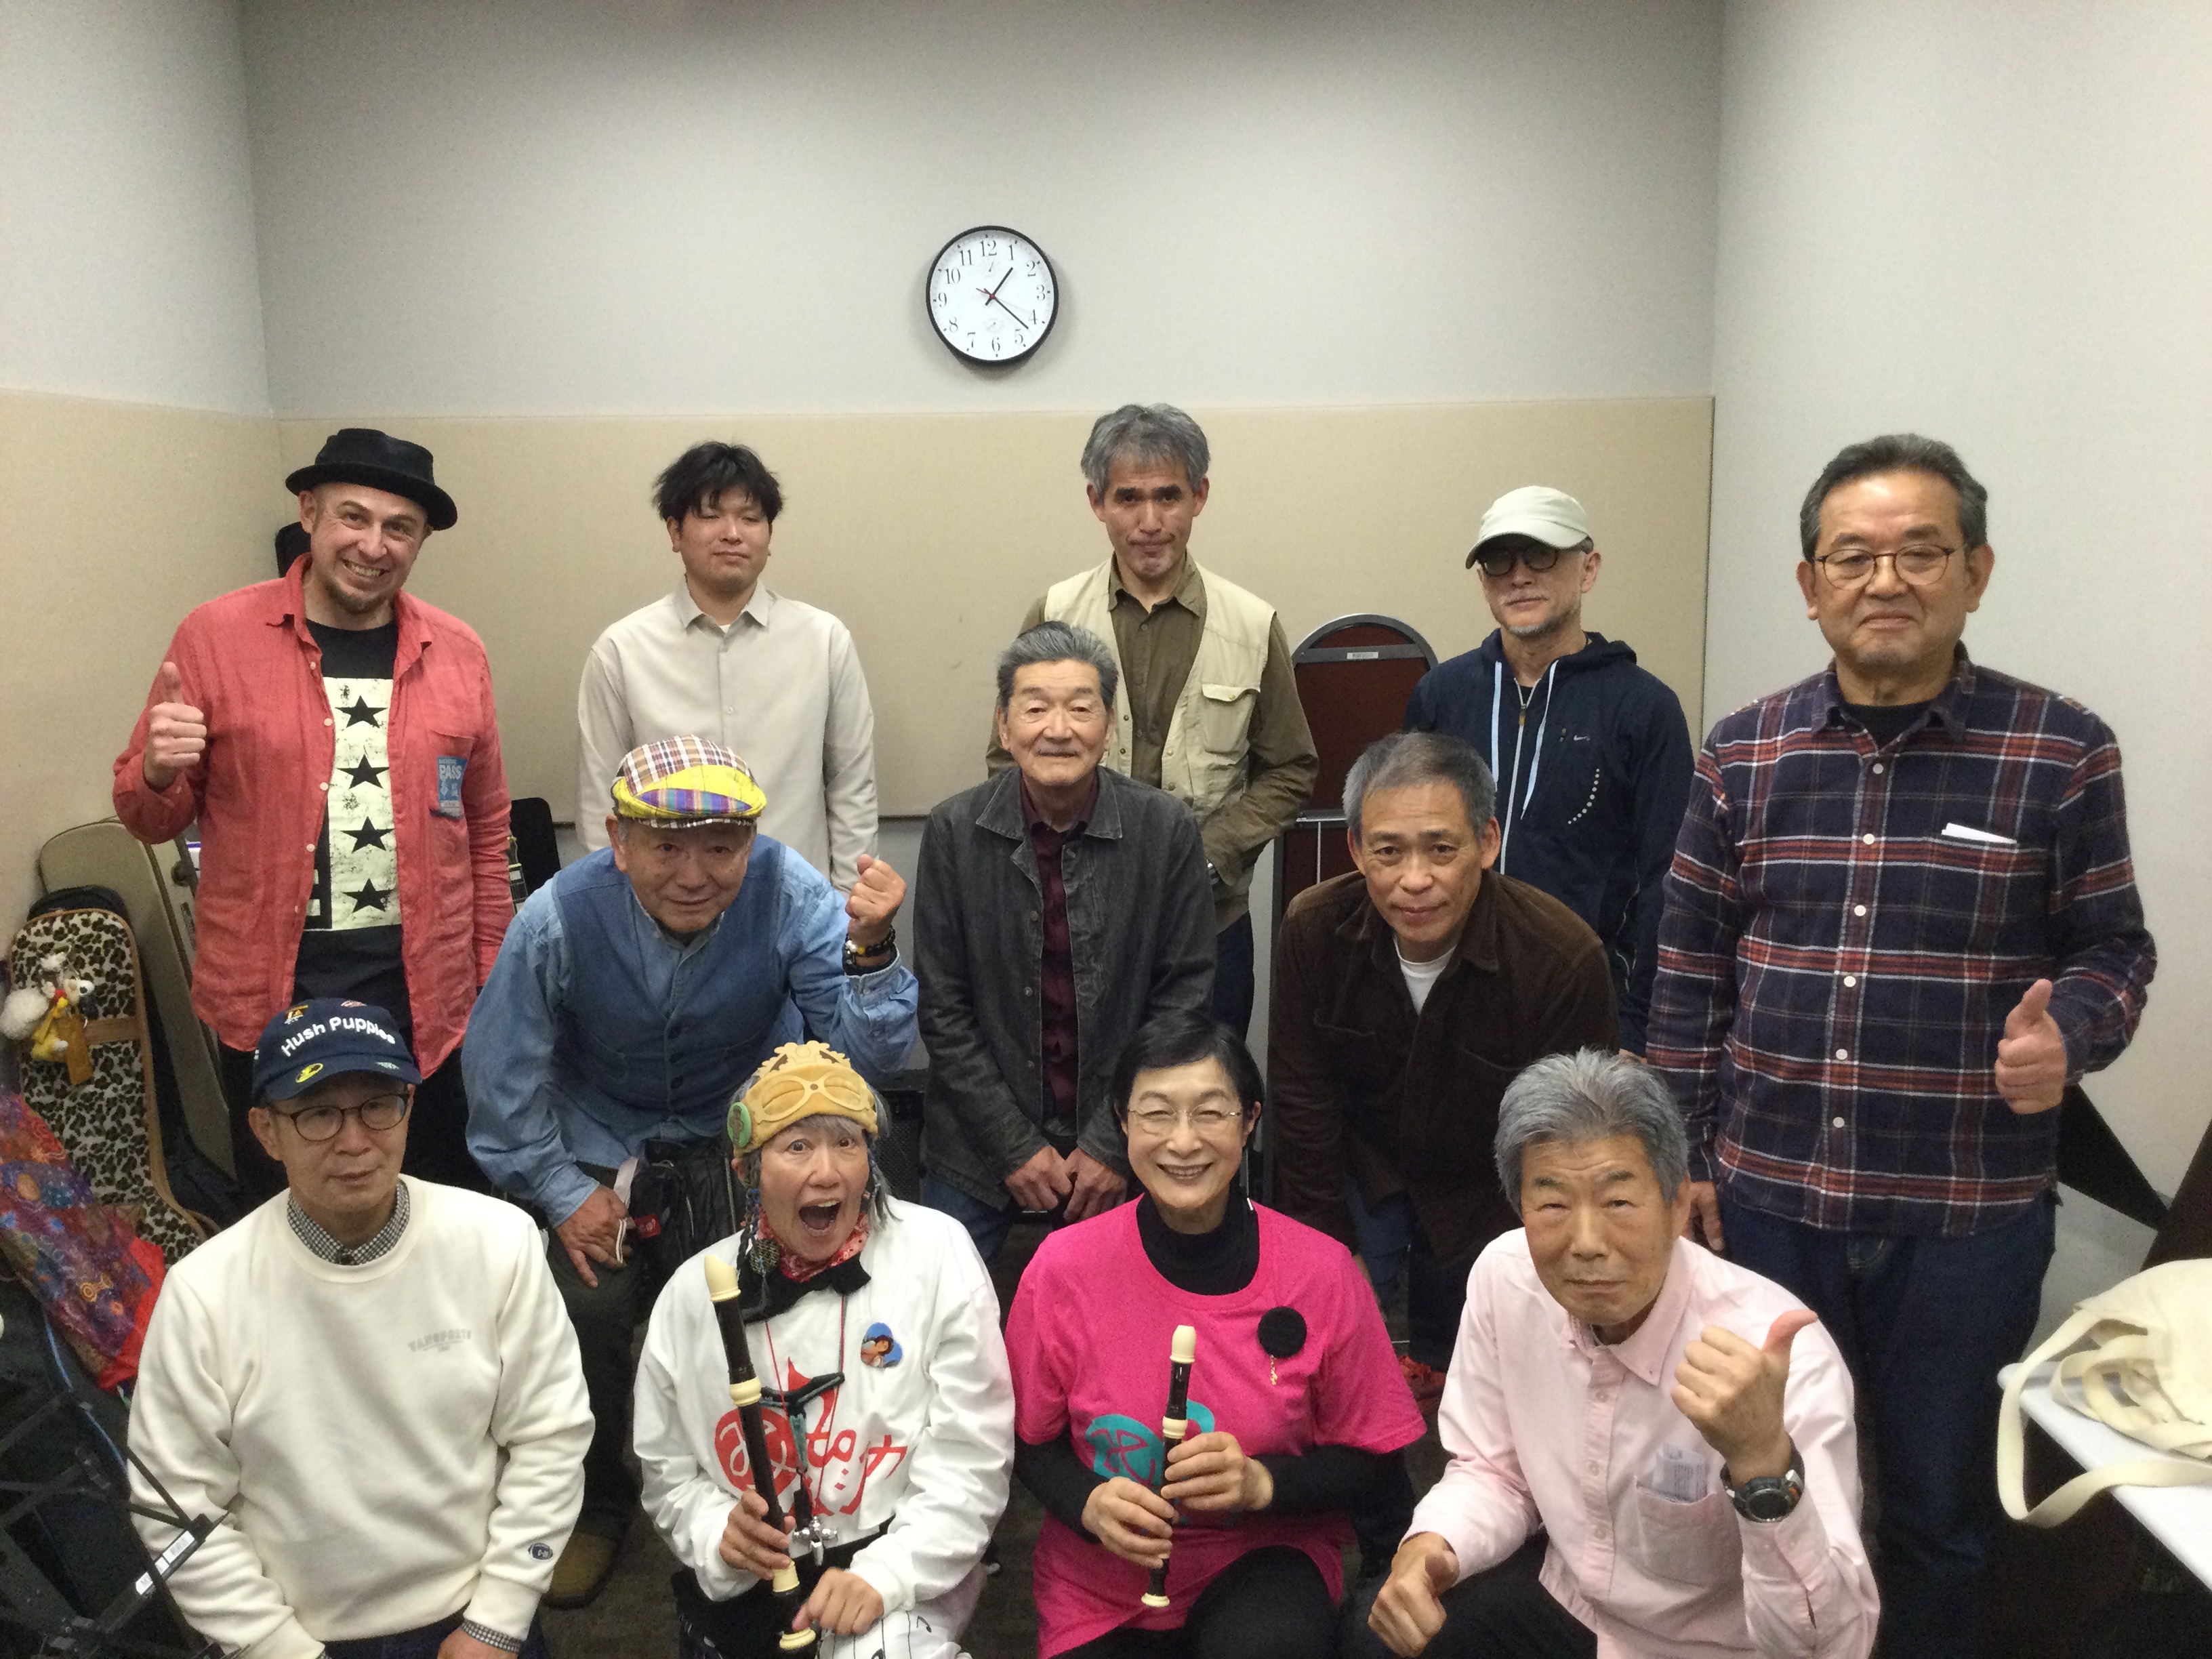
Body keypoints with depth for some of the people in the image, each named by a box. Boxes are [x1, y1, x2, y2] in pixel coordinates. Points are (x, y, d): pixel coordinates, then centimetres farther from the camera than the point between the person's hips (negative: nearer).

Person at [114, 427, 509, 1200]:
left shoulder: (457, 652, 3)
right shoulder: (216, 636, -3)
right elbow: (150, 818, 5)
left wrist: (493, 980, 10)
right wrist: (158, 769, -17)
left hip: (425, 995, 2)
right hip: (270, 992, -1)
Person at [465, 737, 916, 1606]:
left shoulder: (789, 896, -22)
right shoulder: (558, 921, -20)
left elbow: (872, 1053, -25)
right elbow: (503, 1077, -7)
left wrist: (869, 949, -42)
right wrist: (563, 1192, -6)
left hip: (741, 1143, -1)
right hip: (600, 1150, 1)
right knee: (580, 1313, -15)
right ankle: (594, 1505, 17)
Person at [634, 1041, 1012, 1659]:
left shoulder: (936, 1254, -9)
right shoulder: (696, 1290, -1)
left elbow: (969, 1458, -9)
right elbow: (668, 1469, 10)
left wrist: (884, 1576, -20)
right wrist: (717, 1532, -9)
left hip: (899, 1585, -5)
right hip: (740, 1588, 6)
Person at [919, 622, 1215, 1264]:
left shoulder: (1167, 829, -9)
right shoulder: (954, 831, -8)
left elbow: (1183, 1002, -5)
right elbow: (942, 1010, -4)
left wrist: (1114, 1146, -8)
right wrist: (1015, 1147, -8)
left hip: (1124, 1149, 0)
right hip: (980, 1141, 1)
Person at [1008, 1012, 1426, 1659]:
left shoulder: (1322, 1272, -13)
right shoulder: (1064, 1267, -12)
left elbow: (1375, 1467, -3)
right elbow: (1029, 1443, 2)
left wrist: (1262, 1482, -20)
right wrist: (1090, 1503, -17)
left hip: (1266, 1559, -2)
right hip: (1101, 1591, 2)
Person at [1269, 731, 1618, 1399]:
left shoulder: (1565, 958, -30)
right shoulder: (1314, 928, -23)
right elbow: (1303, 1104, -10)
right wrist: (1327, 1249, -7)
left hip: (1490, 1190, -1)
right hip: (1363, 1163, 1)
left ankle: (1436, 1366, 45)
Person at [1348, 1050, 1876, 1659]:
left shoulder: (1782, 1359, -29)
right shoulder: (1504, 1276, -13)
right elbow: (1494, 1471, 2)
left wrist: (1762, 1460, -47)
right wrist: (1427, 1545, -18)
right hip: (1561, 1593, 3)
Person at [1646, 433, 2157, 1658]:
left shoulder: (2061, 754, -6)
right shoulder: (1744, 756, 0)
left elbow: (2112, 950, 2)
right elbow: (1690, 972, 4)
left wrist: (2069, 1031, -20)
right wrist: (1680, 1156, 3)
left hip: (1971, 1215, -1)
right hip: (1766, 1199, 2)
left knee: (1942, 1508, 17)